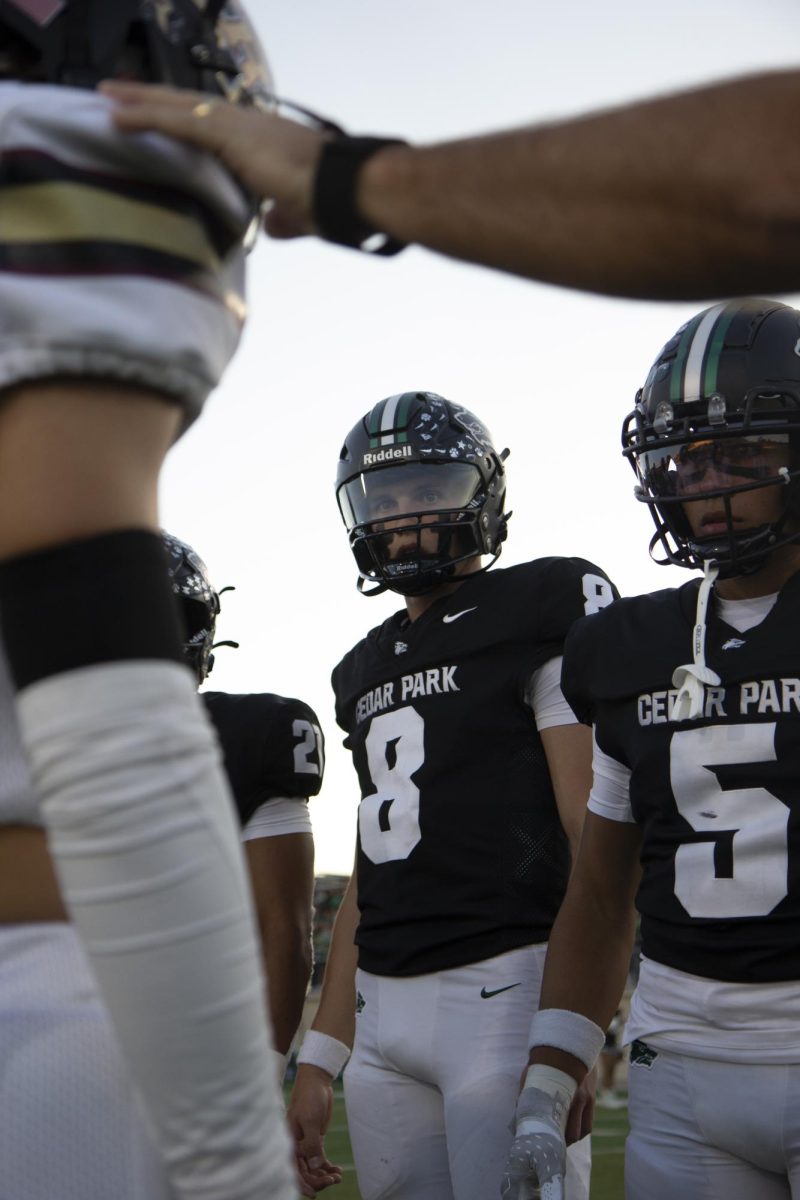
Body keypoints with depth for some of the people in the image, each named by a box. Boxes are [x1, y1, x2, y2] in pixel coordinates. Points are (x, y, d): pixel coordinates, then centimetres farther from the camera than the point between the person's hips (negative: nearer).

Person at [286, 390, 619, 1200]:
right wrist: (320, 1058, 17)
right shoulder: (365, 670, 19)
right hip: (384, 1010, 7)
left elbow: (599, 839, -10)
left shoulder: (545, 615, -3)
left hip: (507, 989, -7)